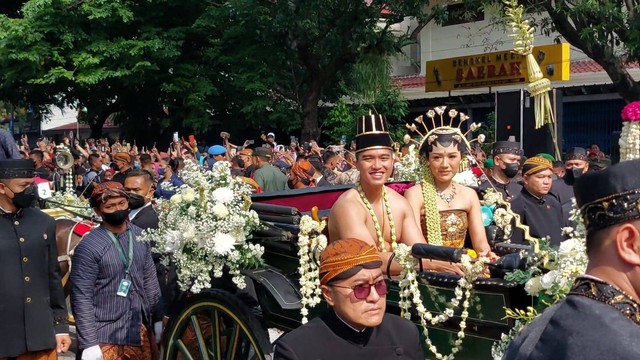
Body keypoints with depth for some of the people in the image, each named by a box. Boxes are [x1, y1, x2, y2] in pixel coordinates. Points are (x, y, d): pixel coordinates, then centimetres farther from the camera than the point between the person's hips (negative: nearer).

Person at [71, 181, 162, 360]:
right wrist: (89, 343, -15)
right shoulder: (88, 247, -14)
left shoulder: (140, 236, 2)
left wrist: (158, 318, 9)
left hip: (141, 331, 5)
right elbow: (81, 298, -14)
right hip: (106, 337, -5)